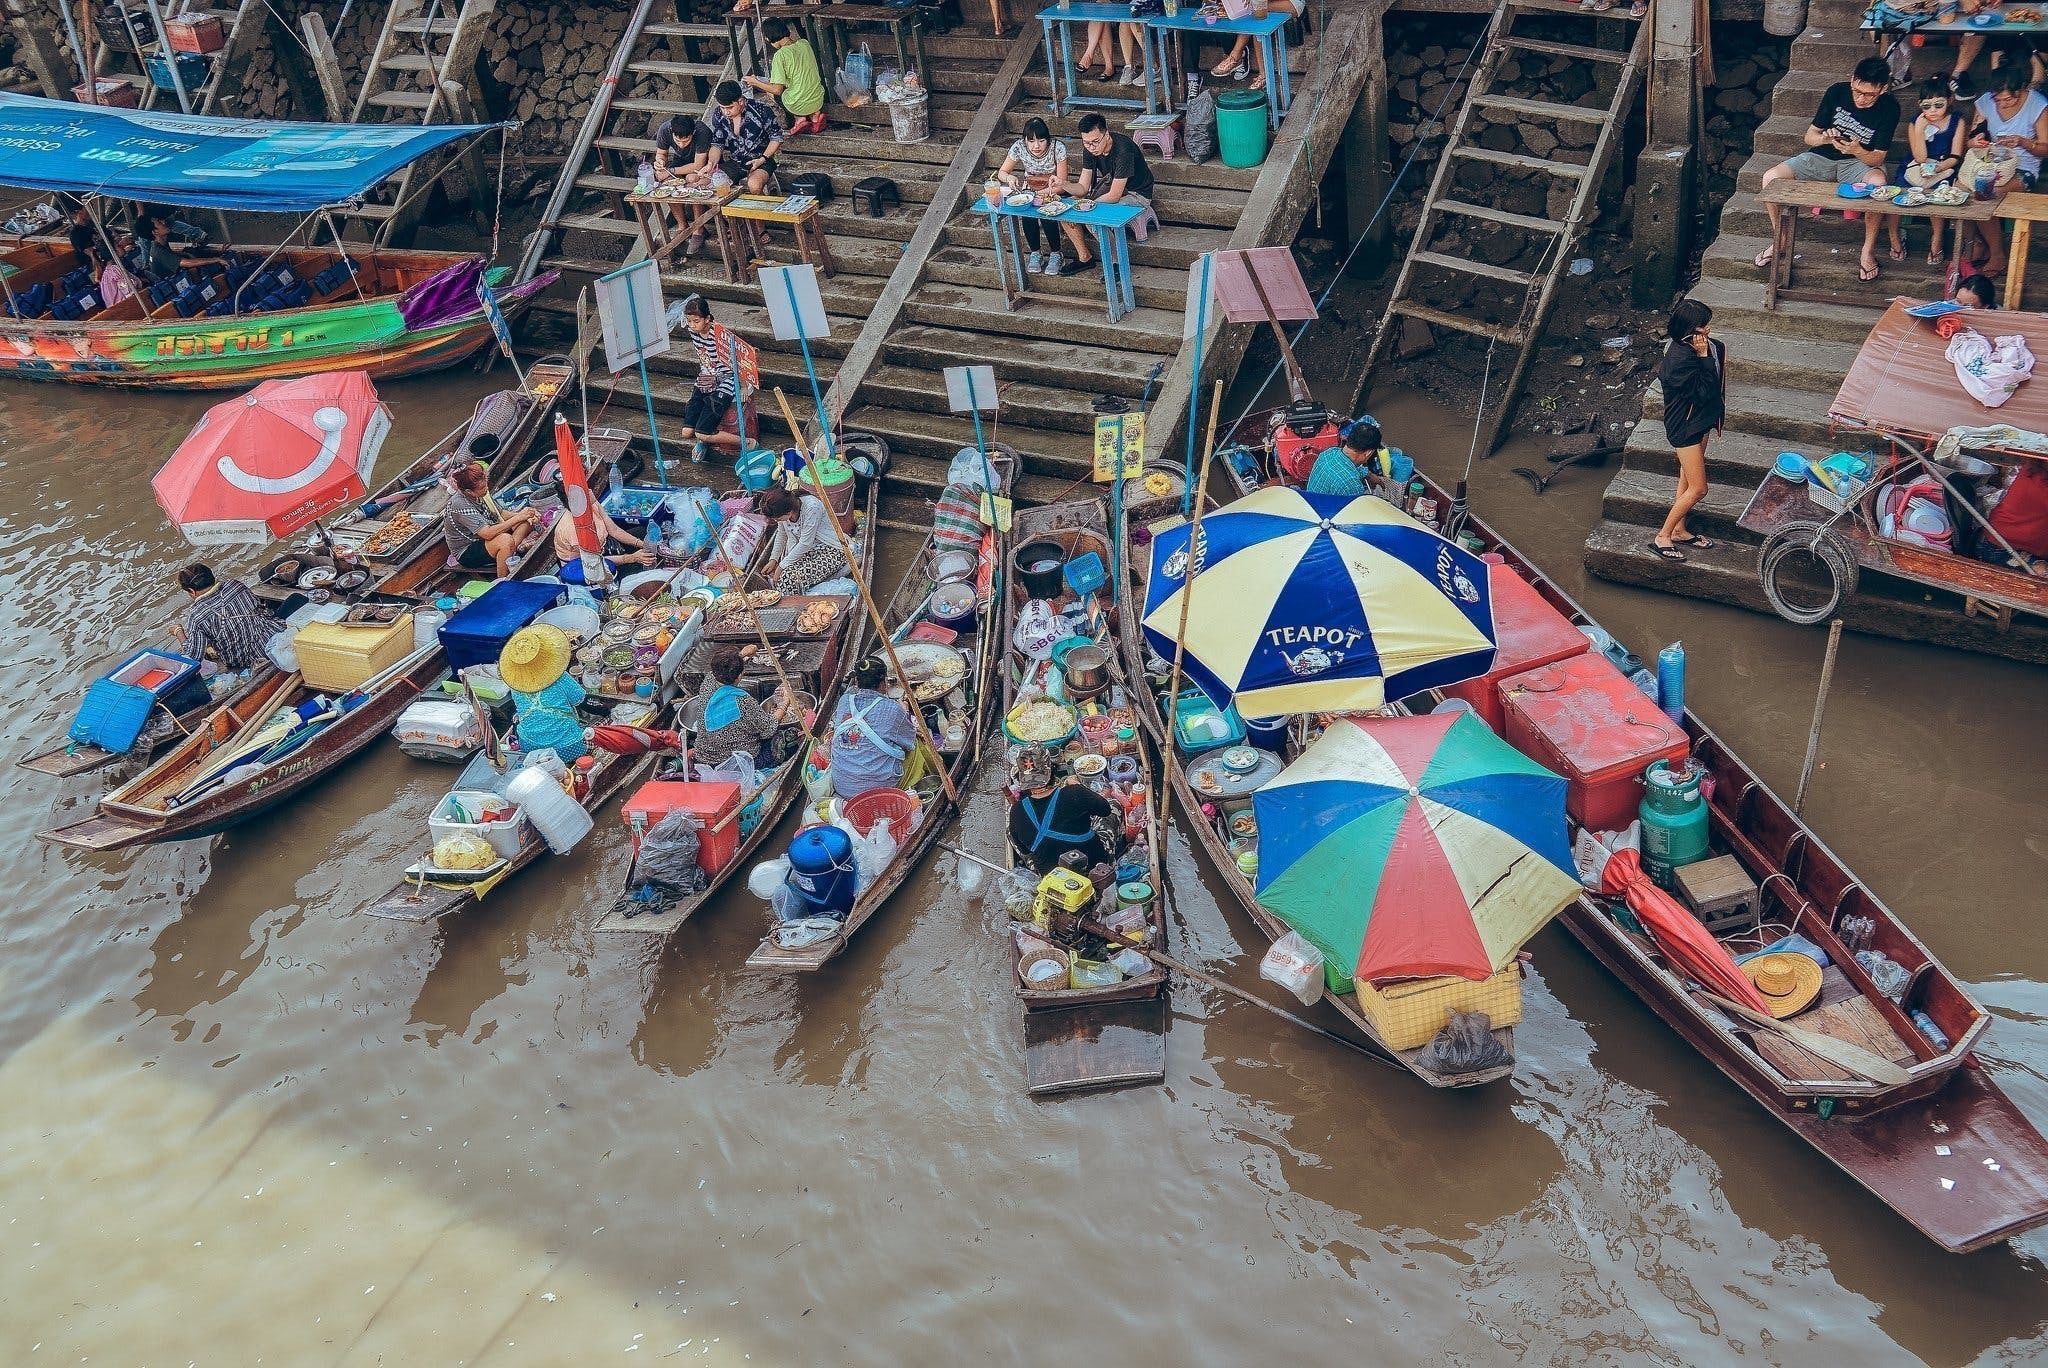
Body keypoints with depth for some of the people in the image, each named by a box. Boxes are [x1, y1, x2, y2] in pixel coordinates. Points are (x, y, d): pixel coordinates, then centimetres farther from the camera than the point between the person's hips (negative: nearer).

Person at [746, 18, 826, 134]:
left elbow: (777, 90, -17)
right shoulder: (804, 44, 0)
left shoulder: (780, 55, -18)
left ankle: (799, 118, 5)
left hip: (798, 106, -6)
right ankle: (815, 114, 13)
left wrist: (755, 82, -2)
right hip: (819, 101, 6)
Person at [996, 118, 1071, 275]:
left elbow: (1062, 182, -20)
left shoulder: (1058, 147, -25)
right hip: (1030, 189, 2)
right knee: (1027, 215, -29)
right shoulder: (1019, 147, -19)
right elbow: (1001, 173, -8)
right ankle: (1036, 253, -5)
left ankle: (1056, 255, -8)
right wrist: (1009, 177, -33)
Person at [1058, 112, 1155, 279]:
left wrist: (1086, 206, -23)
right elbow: (1083, 187, -9)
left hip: (1136, 194, -8)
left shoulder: (1123, 150, -32)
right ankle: (1084, 258, 7)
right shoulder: (1089, 150, -10)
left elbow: (1114, 196, -29)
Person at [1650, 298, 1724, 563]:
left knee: (1688, 479, 20)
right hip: (1685, 427, -10)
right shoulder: (1681, 358, -29)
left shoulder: (1690, 347, -2)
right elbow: (1704, 392, -25)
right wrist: (1704, 357, -26)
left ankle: (1679, 531, 33)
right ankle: (1662, 537, 5)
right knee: (1698, 488, -4)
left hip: (1700, 421, 10)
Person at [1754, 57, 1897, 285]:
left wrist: (1857, 150, -39)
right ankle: (1779, 239, 1)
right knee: (1771, 177, -21)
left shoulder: (1889, 108, -15)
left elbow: (1877, 158, -16)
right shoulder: (1837, 92, -11)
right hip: (1822, 157, 3)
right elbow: (1810, 136, -5)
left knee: (1878, 181, -38)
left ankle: (1868, 250, -23)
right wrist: (1824, 138, -29)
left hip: (1860, 162, -2)